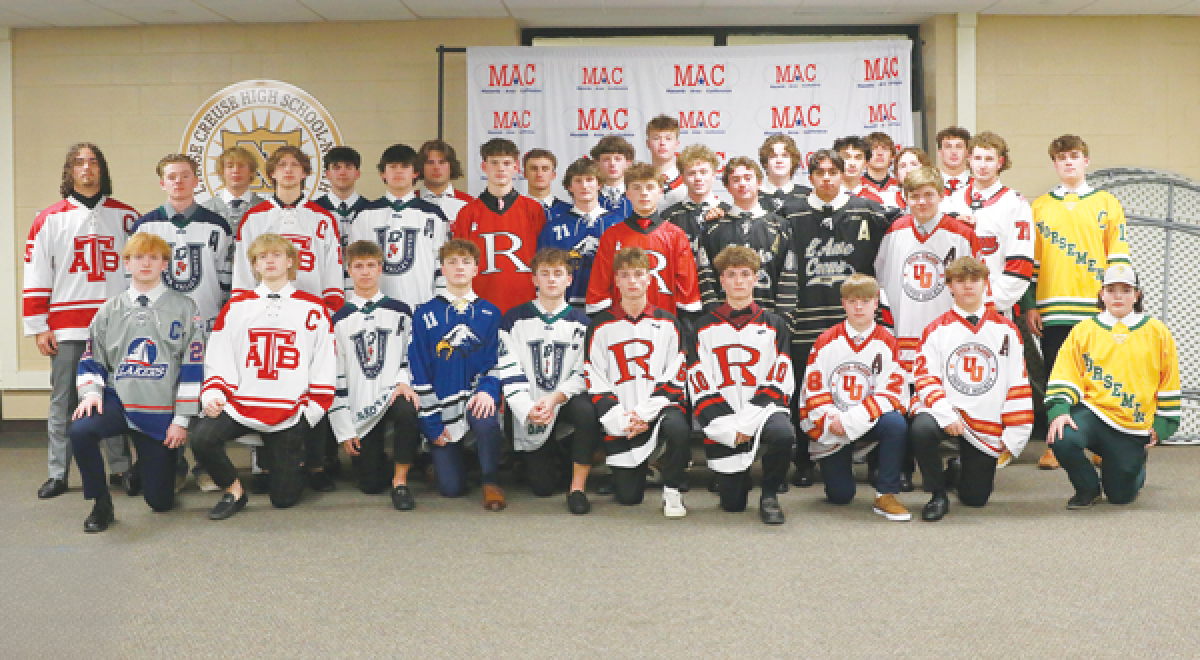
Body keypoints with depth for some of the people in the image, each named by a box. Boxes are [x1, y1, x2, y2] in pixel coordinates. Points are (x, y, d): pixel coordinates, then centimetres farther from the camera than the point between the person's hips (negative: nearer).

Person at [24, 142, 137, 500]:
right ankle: (57, 474, 13)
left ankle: (121, 467, 13)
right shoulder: (50, 219, 6)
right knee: (63, 402, 5)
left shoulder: (125, 216, 8)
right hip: (67, 329, 0)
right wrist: (38, 327, -2)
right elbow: (36, 276, 4)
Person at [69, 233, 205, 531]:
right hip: (117, 401, 2)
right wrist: (90, 392, -8)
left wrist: (181, 420, -6)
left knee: (160, 502, 0)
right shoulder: (110, 310, 9)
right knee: (80, 430, -33)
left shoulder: (183, 308, 1)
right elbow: (91, 359, 13)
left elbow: (192, 367, -2)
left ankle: (148, 466, 38)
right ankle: (101, 504, -10)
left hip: (162, 412, -1)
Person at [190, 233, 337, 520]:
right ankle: (233, 490, -2)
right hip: (239, 405, 1)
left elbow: (324, 365, 7)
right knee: (201, 438, -29)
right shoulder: (236, 306, 11)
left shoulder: (314, 308, 7)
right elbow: (218, 357, 9)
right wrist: (212, 393, -8)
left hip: (291, 414, -1)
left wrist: (314, 408, 1)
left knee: (284, 498, -1)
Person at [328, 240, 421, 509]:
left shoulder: (400, 312, 8)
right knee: (370, 484, -4)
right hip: (360, 410, 1)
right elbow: (334, 376, 3)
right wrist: (345, 430, -2)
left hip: (393, 394, -1)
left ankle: (401, 480, -20)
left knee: (408, 411, -38)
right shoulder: (339, 319, 6)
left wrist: (404, 382, -14)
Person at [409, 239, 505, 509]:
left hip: (475, 396, 0)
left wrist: (487, 390, -18)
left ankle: (490, 481, -11)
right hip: (440, 402, 0)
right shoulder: (426, 314, 3)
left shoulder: (490, 313, 8)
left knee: (485, 421, -37)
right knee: (451, 487, -7)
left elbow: (496, 361, 5)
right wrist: (432, 423, -5)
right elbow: (419, 372, 1)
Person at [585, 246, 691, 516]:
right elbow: (595, 383, 1)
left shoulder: (667, 323, 6)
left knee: (677, 428, -37)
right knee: (628, 497, -4)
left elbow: (675, 378, 0)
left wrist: (645, 413, -12)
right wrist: (622, 421, -11)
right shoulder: (601, 325, 4)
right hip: (619, 421, 1)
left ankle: (672, 490, -11)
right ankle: (639, 468, 33)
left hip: (658, 409, 0)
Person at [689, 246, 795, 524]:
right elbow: (700, 388, 1)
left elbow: (779, 382, 0)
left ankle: (769, 495, -10)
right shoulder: (705, 328, 9)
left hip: (762, 412, 0)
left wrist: (747, 424, -13)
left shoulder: (774, 325, 10)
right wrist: (730, 430, -11)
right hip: (722, 426, 1)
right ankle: (740, 476, 33)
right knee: (732, 503, -3)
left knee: (783, 434, -36)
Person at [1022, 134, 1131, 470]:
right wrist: (1029, 306, 3)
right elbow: (1030, 259, 9)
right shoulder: (1040, 207, 11)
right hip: (1052, 309, 1)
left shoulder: (1107, 203, 8)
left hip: (1096, 308, -1)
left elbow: (1119, 257, 6)